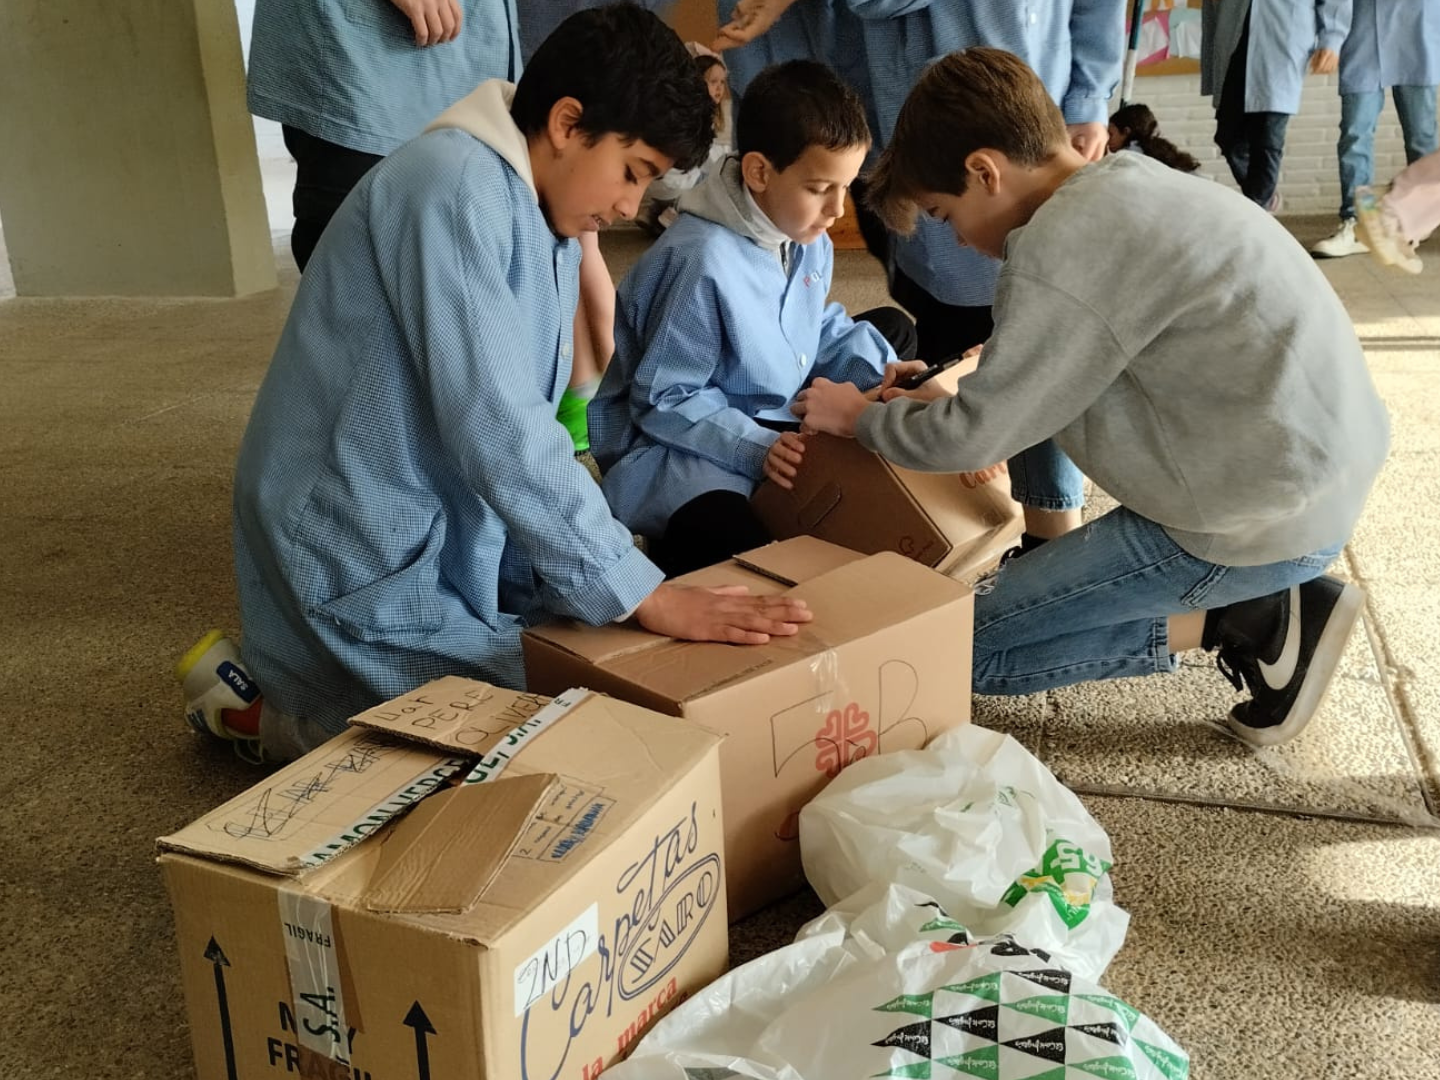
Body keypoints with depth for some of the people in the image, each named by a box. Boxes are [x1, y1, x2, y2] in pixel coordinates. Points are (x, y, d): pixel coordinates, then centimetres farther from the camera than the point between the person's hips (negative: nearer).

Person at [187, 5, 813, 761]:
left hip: (454, 539, 10)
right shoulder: (453, 187, -20)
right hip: (368, 572, -9)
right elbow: (494, 428, -28)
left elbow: (520, 423, 9)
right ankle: (311, 717, 3)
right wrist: (642, 594, -26)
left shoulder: (544, 216, 9)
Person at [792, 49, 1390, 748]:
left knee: (962, 644, -2)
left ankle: (1248, 619, -2)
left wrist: (861, 418, 3)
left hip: (1266, 517, -9)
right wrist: (956, 405, 13)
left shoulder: (1067, 243, -20)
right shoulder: (1128, 186, 9)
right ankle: (1260, 609, 11)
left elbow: (975, 435, -15)